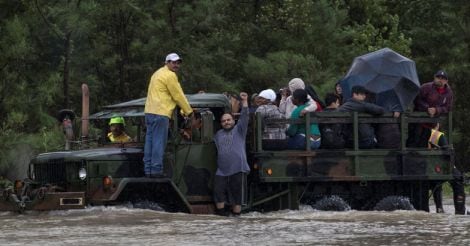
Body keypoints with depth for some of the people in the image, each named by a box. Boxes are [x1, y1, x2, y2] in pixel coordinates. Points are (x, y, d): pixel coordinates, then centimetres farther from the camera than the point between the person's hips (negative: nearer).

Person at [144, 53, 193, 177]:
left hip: (149, 111, 10)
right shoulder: (170, 75, -8)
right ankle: (156, 169, -11)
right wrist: (189, 112, 3)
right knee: (159, 142, -9)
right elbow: (178, 96, -7)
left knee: (150, 140, 8)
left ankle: (148, 169, 8)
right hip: (160, 112, -10)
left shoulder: (158, 73, 23)